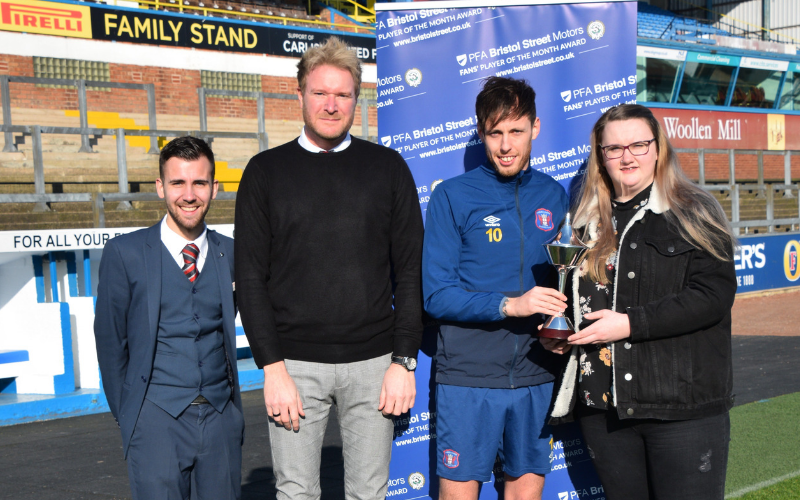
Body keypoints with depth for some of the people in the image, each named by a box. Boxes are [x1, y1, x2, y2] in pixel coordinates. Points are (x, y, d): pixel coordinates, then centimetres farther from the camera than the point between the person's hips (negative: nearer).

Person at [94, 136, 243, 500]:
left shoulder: (231, 253, 6)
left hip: (221, 415, 3)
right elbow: (110, 342, 3)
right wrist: (128, 418, 7)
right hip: (158, 418, -3)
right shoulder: (125, 253, -3)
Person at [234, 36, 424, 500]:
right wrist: (272, 367, -7)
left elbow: (410, 271, 5)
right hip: (296, 362, 0)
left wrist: (404, 360, -3)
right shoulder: (266, 171, 5)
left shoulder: (388, 167, 6)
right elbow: (251, 277, 2)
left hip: (374, 361, 1)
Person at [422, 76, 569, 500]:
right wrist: (509, 306, -19)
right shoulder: (453, 196, -2)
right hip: (468, 375, -3)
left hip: (536, 375, 4)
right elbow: (436, 295, -8)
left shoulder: (554, 196, 9)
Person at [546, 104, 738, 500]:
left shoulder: (693, 215, -2)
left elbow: (714, 295, -12)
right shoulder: (588, 223, 14)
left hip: (684, 406, -4)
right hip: (602, 406, 5)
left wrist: (631, 323, -17)